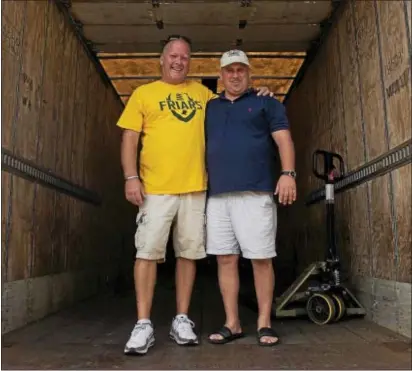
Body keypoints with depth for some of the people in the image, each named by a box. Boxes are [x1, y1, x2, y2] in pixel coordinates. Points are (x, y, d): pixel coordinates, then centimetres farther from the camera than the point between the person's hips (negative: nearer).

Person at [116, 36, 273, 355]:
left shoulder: (202, 92, 16)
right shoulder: (144, 93, 8)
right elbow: (130, 138, 3)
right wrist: (131, 177, -9)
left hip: (195, 187, 3)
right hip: (155, 187, -2)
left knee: (188, 253, 5)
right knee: (147, 251, -5)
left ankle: (182, 319, 16)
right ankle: (144, 324, 3)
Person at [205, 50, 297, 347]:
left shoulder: (266, 104, 12)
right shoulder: (209, 108, 22)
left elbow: (283, 139, 2)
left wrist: (288, 173, -14)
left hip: (255, 193, -3)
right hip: (217, 195, 4)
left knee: (261, 258, -2)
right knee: (225, 259, 4)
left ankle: (264, 323, 10)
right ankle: (232, 323, 13)